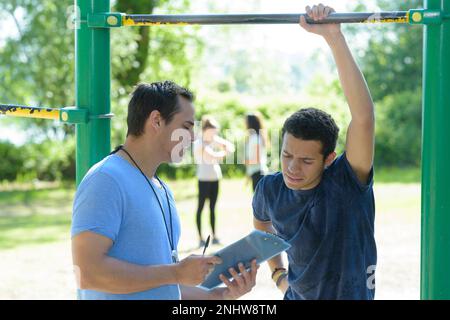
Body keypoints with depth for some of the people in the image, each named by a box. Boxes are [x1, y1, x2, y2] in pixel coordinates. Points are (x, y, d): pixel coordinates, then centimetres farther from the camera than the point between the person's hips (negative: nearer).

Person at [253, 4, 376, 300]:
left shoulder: (348, 182, -21)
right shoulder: (270, 189, -8)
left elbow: (363, 117, -36)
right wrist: (277, 273, 7)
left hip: (351, 294, -3)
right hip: (297, 296, 3)